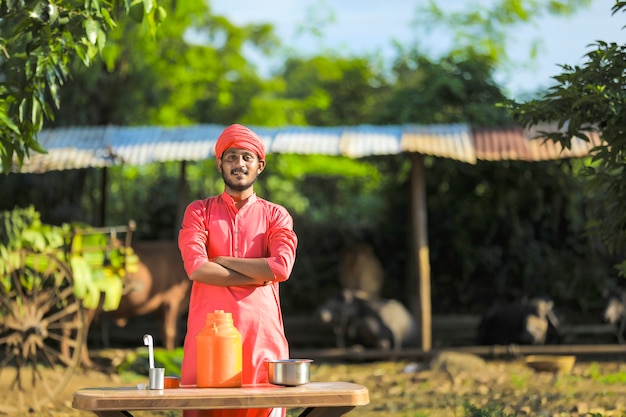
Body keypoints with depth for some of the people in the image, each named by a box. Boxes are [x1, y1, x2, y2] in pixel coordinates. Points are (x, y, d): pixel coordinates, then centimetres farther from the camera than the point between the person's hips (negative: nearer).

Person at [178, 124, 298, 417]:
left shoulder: (276, 215, 12)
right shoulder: (199, 212, 10)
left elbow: (281, 267, -8)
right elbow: (196, 268, -8)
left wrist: (221, 261, -4)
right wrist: (258, 275, -6)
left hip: (262, 334, 0)